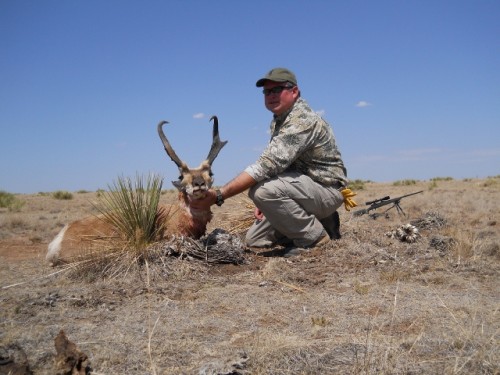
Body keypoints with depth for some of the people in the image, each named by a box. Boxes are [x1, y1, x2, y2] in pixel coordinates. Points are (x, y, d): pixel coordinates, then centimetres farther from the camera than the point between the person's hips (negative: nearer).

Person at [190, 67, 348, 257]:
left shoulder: (302, 121, -24)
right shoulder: (278, 120, 9)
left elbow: (266, 166, -33)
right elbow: (275, 165, 13)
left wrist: (219, 195, -35)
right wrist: (265, 201, -2)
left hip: (326, 189, -9)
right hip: (305, 188, 10)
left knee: (262, 190, -33)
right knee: (254, 239, 9)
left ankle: (314, 236, -13)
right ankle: (320, 222, 15)